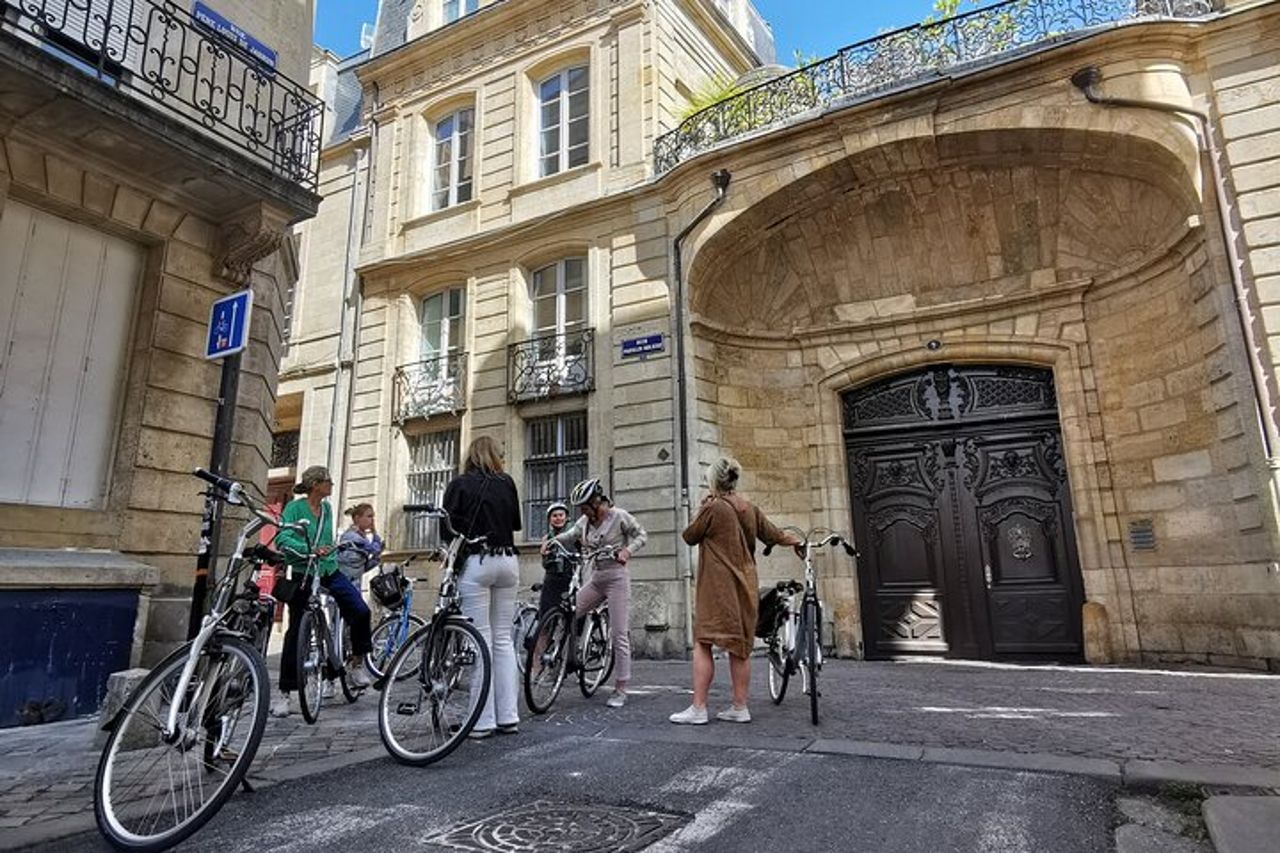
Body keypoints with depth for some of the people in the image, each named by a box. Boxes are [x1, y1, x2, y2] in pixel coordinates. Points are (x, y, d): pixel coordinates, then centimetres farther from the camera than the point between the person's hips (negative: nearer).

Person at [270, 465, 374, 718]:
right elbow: (283, 539, -22)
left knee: (360, 610, -15)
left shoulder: (327, 508, 9)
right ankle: (285, 693, 13)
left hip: (329, 570, 5)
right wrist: (310, 549, -34)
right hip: (302, 574, -4)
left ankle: (356, 663, 4)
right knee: (295, 632, 1)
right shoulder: (294, 508, -9)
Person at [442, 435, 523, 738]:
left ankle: (483, 721, 2)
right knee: (504, 639, 9)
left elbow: (447, 528, -3)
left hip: (476, 563, -4)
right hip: (508, 562, 4)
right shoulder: (507, 483, 9)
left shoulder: (459, 484, 0)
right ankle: (508, 717, 12)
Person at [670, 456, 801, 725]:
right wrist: (797, 541, 33)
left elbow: (689, 536, -1)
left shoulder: (712, 508, -12)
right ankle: (740, 708, 16)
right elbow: (773, 535, 14)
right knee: (740, 646, 11)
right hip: (745, 585, 6)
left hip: (717, 586, -6)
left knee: (703, 644, -1)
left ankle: (698, 708, -2)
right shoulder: (750, 509, 5)